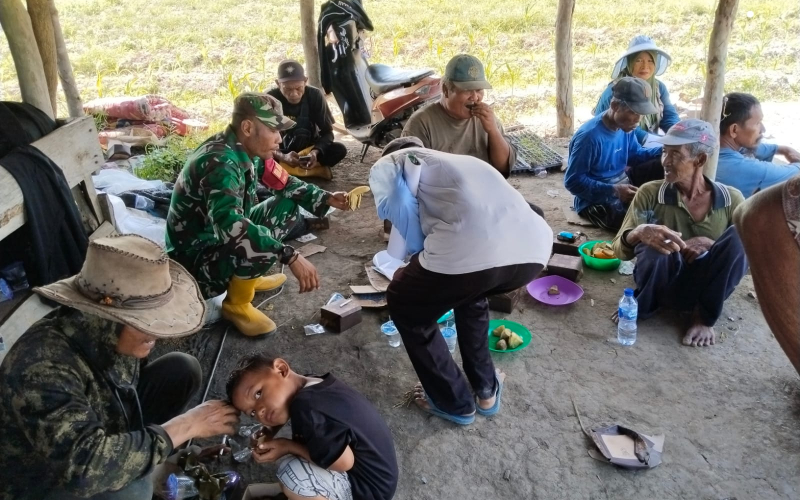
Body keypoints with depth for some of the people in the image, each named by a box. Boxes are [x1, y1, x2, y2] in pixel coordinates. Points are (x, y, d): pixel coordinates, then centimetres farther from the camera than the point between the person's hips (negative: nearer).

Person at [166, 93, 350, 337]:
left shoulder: (248, 151, -4)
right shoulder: (218, 162, -30)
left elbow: (285, 184, 10)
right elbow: (230, 225, -44)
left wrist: (326, 198, -5)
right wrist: (291, 256, -47)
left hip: (222, 239, 9)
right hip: (195, 259, -9)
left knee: (288, 207, 7)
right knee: (261, 246, -35)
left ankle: (247, 276, 16)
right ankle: (236, 304, -5)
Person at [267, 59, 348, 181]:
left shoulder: (315, 95, -15)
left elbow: (327, 132, -13)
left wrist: (315, 152, -35)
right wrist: (282, 157, -41)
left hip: (308, 149, 1)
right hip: (280, 152, -1)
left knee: (339, 149, -28)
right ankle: (315, 169, -27)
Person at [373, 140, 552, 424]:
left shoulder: (386, 164, 24)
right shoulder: (457, 161, 42)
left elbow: (396, 208, 3)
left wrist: (421, 255, 19)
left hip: (470, 250, -7)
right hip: (534, 249, 7)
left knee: (404, 305, 26)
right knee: (470, 290, 40)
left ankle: (454, 402, 34)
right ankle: (486, 390, 45)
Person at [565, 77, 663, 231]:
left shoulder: (625, 125, -3)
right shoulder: (589, 136, -27)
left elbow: (634, 155, 13)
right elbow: (572, 181, -23)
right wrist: (613, 190, -30)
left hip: (624, 189, 9)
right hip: (596, 202, -9)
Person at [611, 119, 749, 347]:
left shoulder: (731, 199, -6)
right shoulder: (651, 193, -9)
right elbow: (619, 250, -14)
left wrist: (712, 245, -24)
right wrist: (638, 233, -38)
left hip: (708, 289, 1)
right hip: (664, 285, -1)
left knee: (739, 234, -25)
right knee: (655, 244, -34)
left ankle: (704, 317, -9)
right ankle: (642, 306, -4)